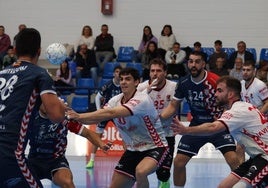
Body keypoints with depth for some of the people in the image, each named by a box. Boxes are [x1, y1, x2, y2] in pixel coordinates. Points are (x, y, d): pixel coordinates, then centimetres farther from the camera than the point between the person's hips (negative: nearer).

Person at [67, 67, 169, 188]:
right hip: (133, 150, 7)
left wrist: (80, 116, -37)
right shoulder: (116, 101, -1)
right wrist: (77, 118, -31)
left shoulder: (142, 100, -24)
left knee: (140, 172, -36)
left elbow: (111, 113, -35)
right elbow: (97, 118, -10)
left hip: (154, 147, -7)